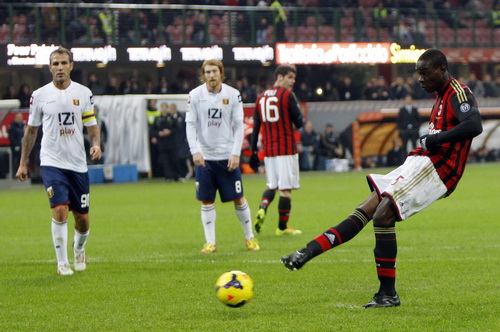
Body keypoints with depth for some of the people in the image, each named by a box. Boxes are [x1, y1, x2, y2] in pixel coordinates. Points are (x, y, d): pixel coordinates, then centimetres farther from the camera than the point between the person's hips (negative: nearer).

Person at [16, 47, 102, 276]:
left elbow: (92, 125, 9)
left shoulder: (83, 93, 3)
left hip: (78, 163, 2)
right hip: (51, 162, -2)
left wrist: (96, 144, -12)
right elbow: (31, 130, 10)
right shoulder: (40, 95, 1)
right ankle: (62, 263, -6)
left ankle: (79, 250, 37)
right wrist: (23, 163, 10)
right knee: (60, 209, -17)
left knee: (82, 216, 6)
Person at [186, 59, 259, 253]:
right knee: (206, 201, 1)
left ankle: (250, 237, 18)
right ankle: (210, 243, 8)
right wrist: (195, 151, -13)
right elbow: (190, 125, -1)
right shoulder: (195, 95, -1)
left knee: (238, 199, 2)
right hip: (204, 156, 0)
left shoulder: (232, 94, -1)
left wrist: (236, 153, -9)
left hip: (227, 155, 0)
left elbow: (239, 126, 0)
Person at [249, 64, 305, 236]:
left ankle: (262, 209, -7)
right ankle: (282, 227, 2)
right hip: (286, 148, -6)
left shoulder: (261, 98, 10)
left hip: (268, 150, 6)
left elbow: (256, 127, 10)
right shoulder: (287, 95, -7)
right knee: (286, 188, 0)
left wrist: (253, 152, 13)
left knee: (272, 185, 18)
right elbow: (299, 123, -8)